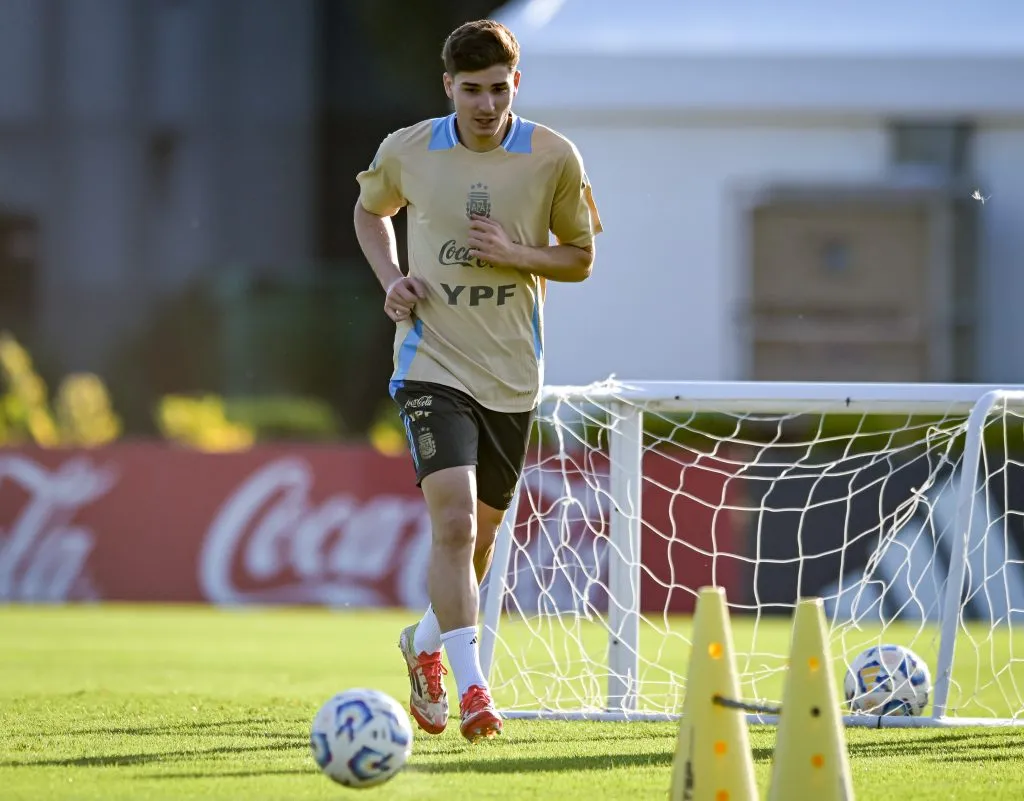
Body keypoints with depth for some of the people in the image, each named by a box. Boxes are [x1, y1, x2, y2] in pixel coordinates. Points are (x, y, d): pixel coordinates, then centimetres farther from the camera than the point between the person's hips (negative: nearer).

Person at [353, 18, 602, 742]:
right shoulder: (406, 152, -4)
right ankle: (470, 687, -21)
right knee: (454, 519, -20)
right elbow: (371, 212, 18)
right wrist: (390, 277, -1)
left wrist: (518, 254, -15)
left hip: (512, 375, 2)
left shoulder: (554, 158, -4)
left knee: (480, 533, 15)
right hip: (432, 364, -2)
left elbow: (581, 259, 5)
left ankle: (426, 643, 43)